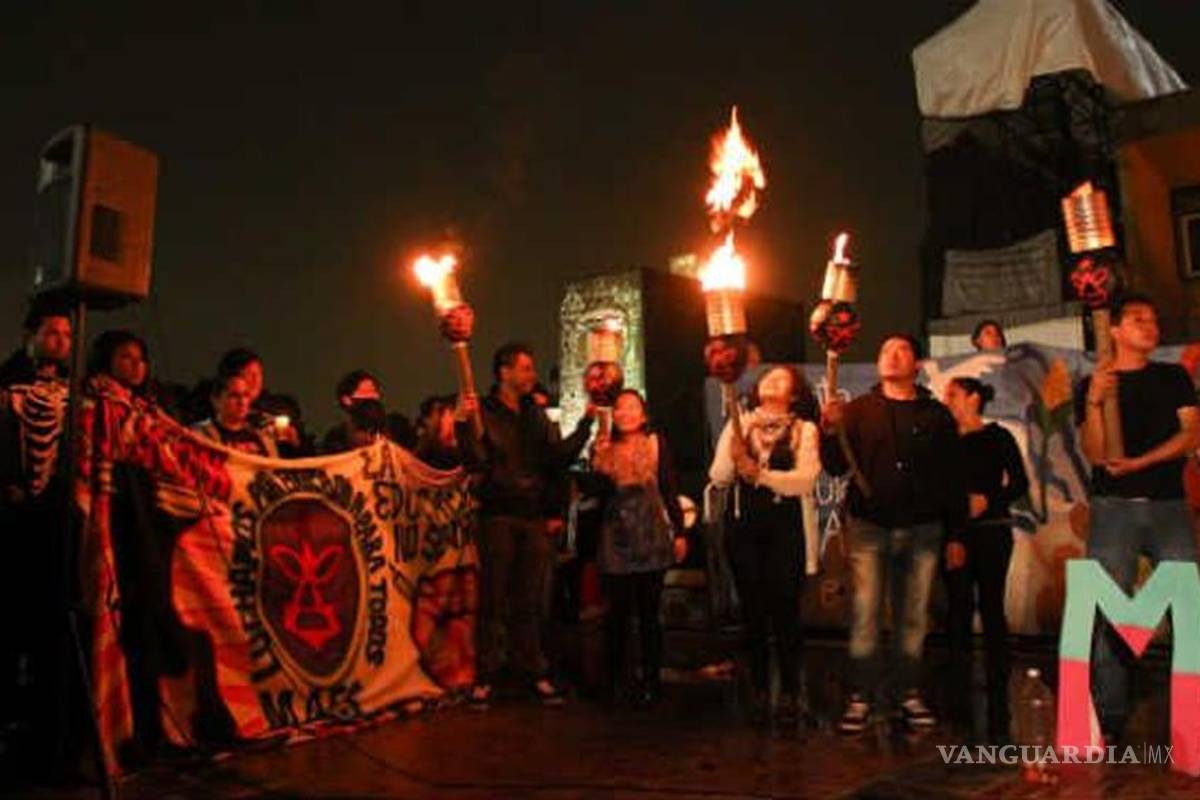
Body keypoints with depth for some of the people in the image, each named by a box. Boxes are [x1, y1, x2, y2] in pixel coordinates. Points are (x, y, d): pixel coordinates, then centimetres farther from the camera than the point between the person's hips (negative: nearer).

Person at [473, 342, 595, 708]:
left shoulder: (536, 414, 17)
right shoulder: (483, 412, 1)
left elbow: (558, 458, 9)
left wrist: (586, 424, 2)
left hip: (534, 516, 4)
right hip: (498, 516, -4)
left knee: (529, 599, 8)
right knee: (493, 598, -1)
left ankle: (534, 672, 14)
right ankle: (485, 676, 5)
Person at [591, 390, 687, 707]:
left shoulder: (656, 445, 3)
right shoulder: (604, 448, 8)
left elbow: (670, 491, 2)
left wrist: (679, 533, -2)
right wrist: (598, 462, -9)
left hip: (651, 538, -1)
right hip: (615, 538, 2)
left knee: (649, 612, 2)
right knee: (618, 612, 5)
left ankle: (650, 682, 12)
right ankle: (613, 681, 17)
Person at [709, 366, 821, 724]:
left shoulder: (804, 430, 3)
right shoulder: (738, 424, 11)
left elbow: (806, 480, -11)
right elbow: (717, 477, 3)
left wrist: (760, 472, -21)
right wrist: (733, 455, -16)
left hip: (784, 527, -2)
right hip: (742, 524, 2)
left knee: (785, 609, -1)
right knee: (752, 609, 8)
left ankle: (789, 693, 12)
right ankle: (758, 690, 19)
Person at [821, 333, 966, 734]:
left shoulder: (936, 415, 9)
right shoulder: (859, 410, 7)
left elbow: (953, 477, 8)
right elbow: (837, 467, -1)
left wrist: (957, 534, 4)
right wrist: (830, 431, -20)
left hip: (922, 530, 1)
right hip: (869, 527, -1)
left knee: (913, 618, 6)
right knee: (864, 617, -4)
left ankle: (908, 694, 16)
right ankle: (860, 698, 1)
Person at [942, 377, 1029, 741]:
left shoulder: (997, 437, 2)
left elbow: (1019, 483, -2)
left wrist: (987, 500, -17)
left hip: (992, 531, -3)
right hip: (955, 535, 3)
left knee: (991, 610, -3)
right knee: (958, 611, 2)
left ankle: (998, 705, 4)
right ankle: (959, 701, 8)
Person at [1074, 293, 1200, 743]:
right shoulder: (1094, 384, 9)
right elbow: (1096, 454, -2)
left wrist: (1139, 462, -9)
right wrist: (1094, 402, -16)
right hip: (1114, 508, -2)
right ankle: (1110, 721, 0)